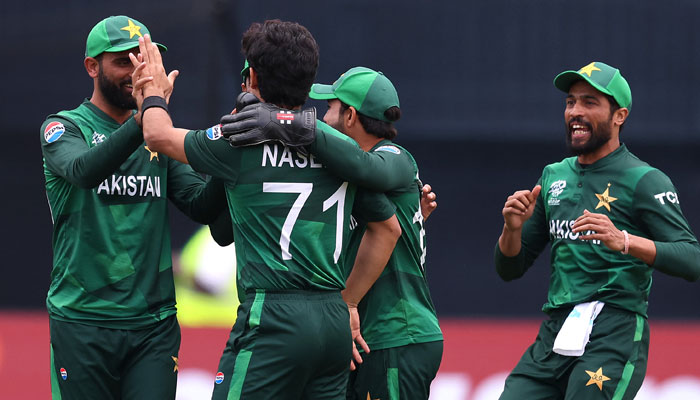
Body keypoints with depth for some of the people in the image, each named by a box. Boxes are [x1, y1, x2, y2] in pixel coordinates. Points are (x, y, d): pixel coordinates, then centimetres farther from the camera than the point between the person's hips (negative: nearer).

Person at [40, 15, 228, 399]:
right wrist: (143, 118, -39)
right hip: (82, 321, -4)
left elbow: (202, 206, 2)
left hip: (154, 321, 4)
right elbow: (82, 170, -24)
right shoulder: (63, 127, 0)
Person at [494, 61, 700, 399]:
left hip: (615, 335, -6)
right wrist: (512, 228, -3)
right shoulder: (554, 176, 18)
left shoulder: (644, 181, -3)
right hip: (554, 337, 6)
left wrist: (623, 241, -31)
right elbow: (510, 268, 20)